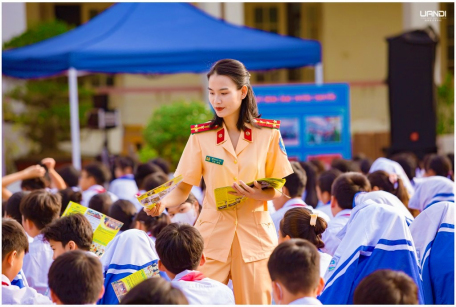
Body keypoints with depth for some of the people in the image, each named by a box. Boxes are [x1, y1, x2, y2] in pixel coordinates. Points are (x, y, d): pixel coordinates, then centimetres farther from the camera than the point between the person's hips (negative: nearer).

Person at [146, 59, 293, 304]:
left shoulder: (268, 134, 0)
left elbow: (277, 191, 6)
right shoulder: (201, 136, 1)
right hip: (212, 233, 0)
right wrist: (163, 202, -20)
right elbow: (182, 189, 0)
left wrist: (259, 194, -16)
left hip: (254, 235, 0)